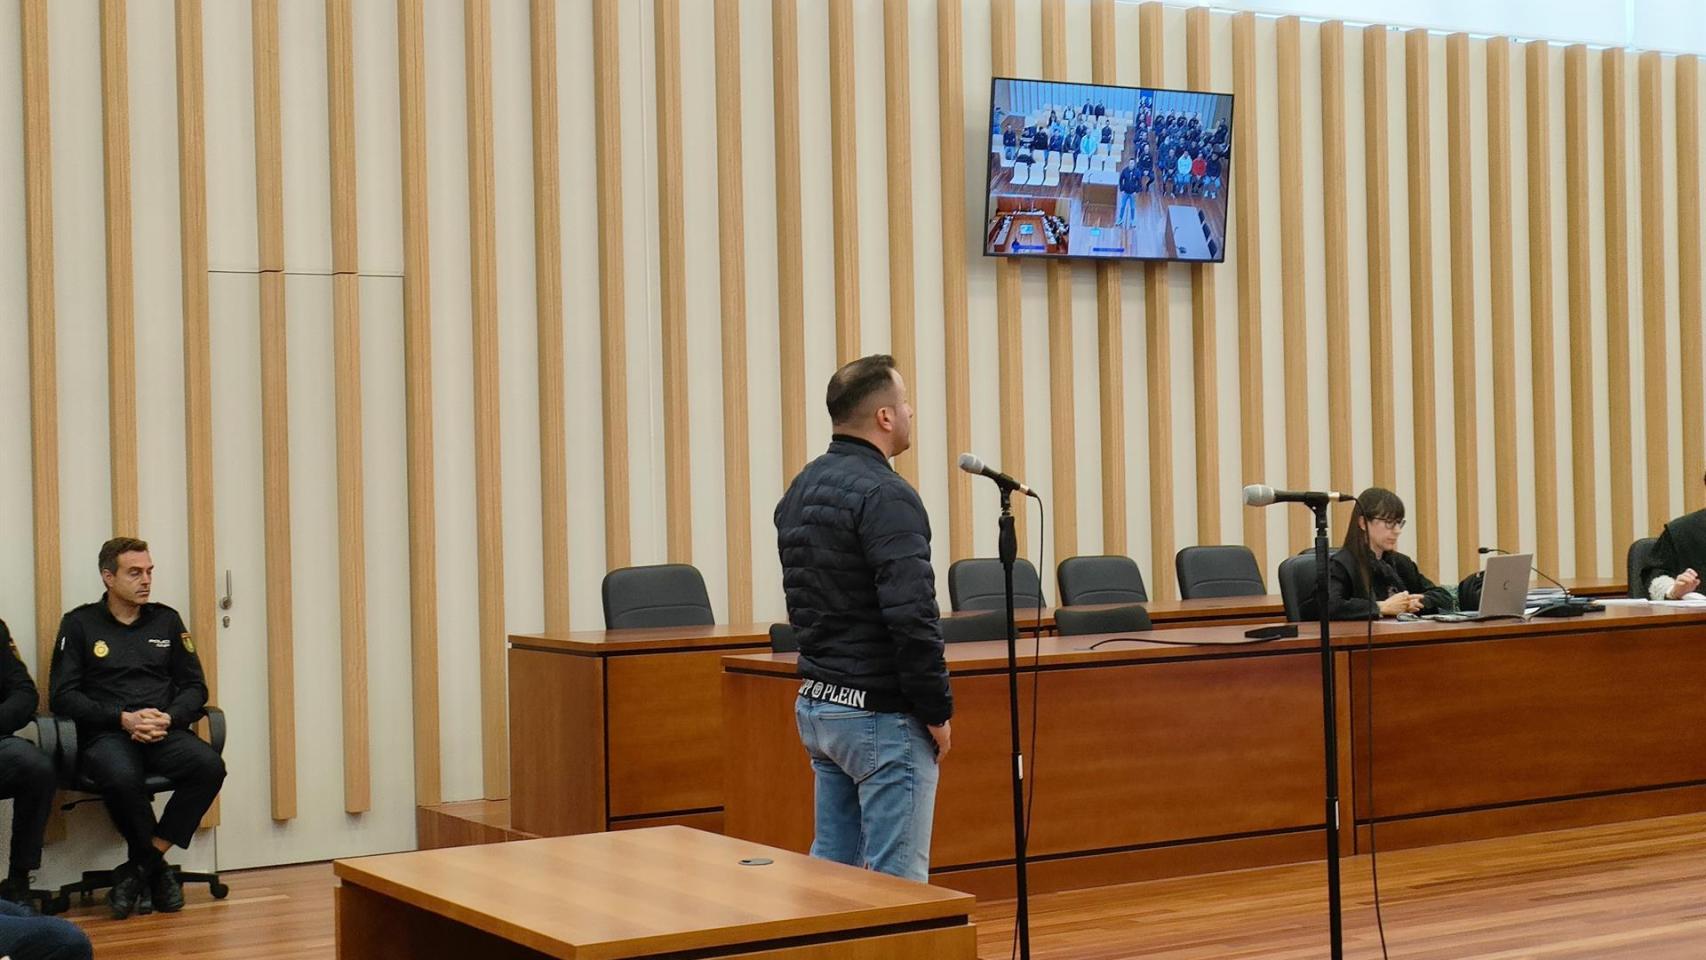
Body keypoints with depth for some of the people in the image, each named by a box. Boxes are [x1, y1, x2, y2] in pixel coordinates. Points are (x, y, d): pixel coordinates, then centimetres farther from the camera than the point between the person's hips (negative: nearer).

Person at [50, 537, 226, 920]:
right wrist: (123, 718, -12)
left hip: (164, 732, 3)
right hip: (106, 735, -3)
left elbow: (195, 687, 16)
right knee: (122, 777, -38)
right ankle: (157, 868, -12)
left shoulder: (166, 620, 17)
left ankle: (141, 867, -17)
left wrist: (168, 718, -6)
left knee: (210, 766, -29)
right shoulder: (80, 624, 8)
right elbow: (64, 696, 0)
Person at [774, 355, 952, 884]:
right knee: (896, 880, -3)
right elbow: (911, 618, -24)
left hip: (816, 705, 9)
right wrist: (937, 711, -14)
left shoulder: (800, 491, 12)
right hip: (882, 717, -9)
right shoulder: (885, 494, -17)